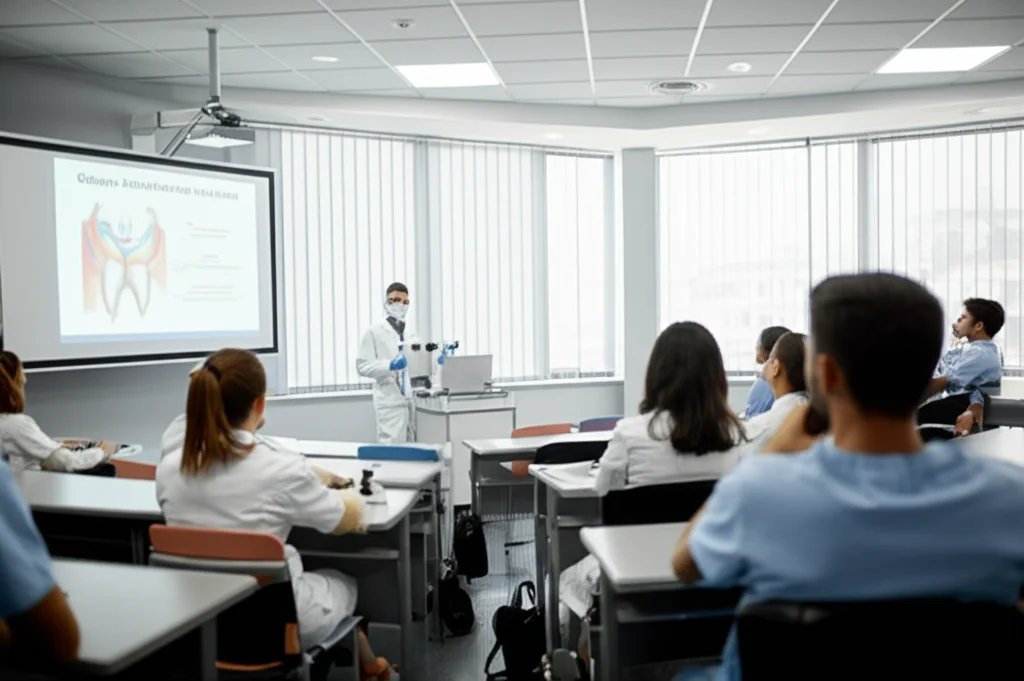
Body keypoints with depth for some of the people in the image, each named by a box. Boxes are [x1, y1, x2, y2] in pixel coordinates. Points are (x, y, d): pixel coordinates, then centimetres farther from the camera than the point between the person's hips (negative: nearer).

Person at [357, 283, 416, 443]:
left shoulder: (411, 332, 15)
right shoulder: (375, 331, -2)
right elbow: (362, 366, -9)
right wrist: (389, 365, -22)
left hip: (414, 400, 5)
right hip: (391, 401, -5)